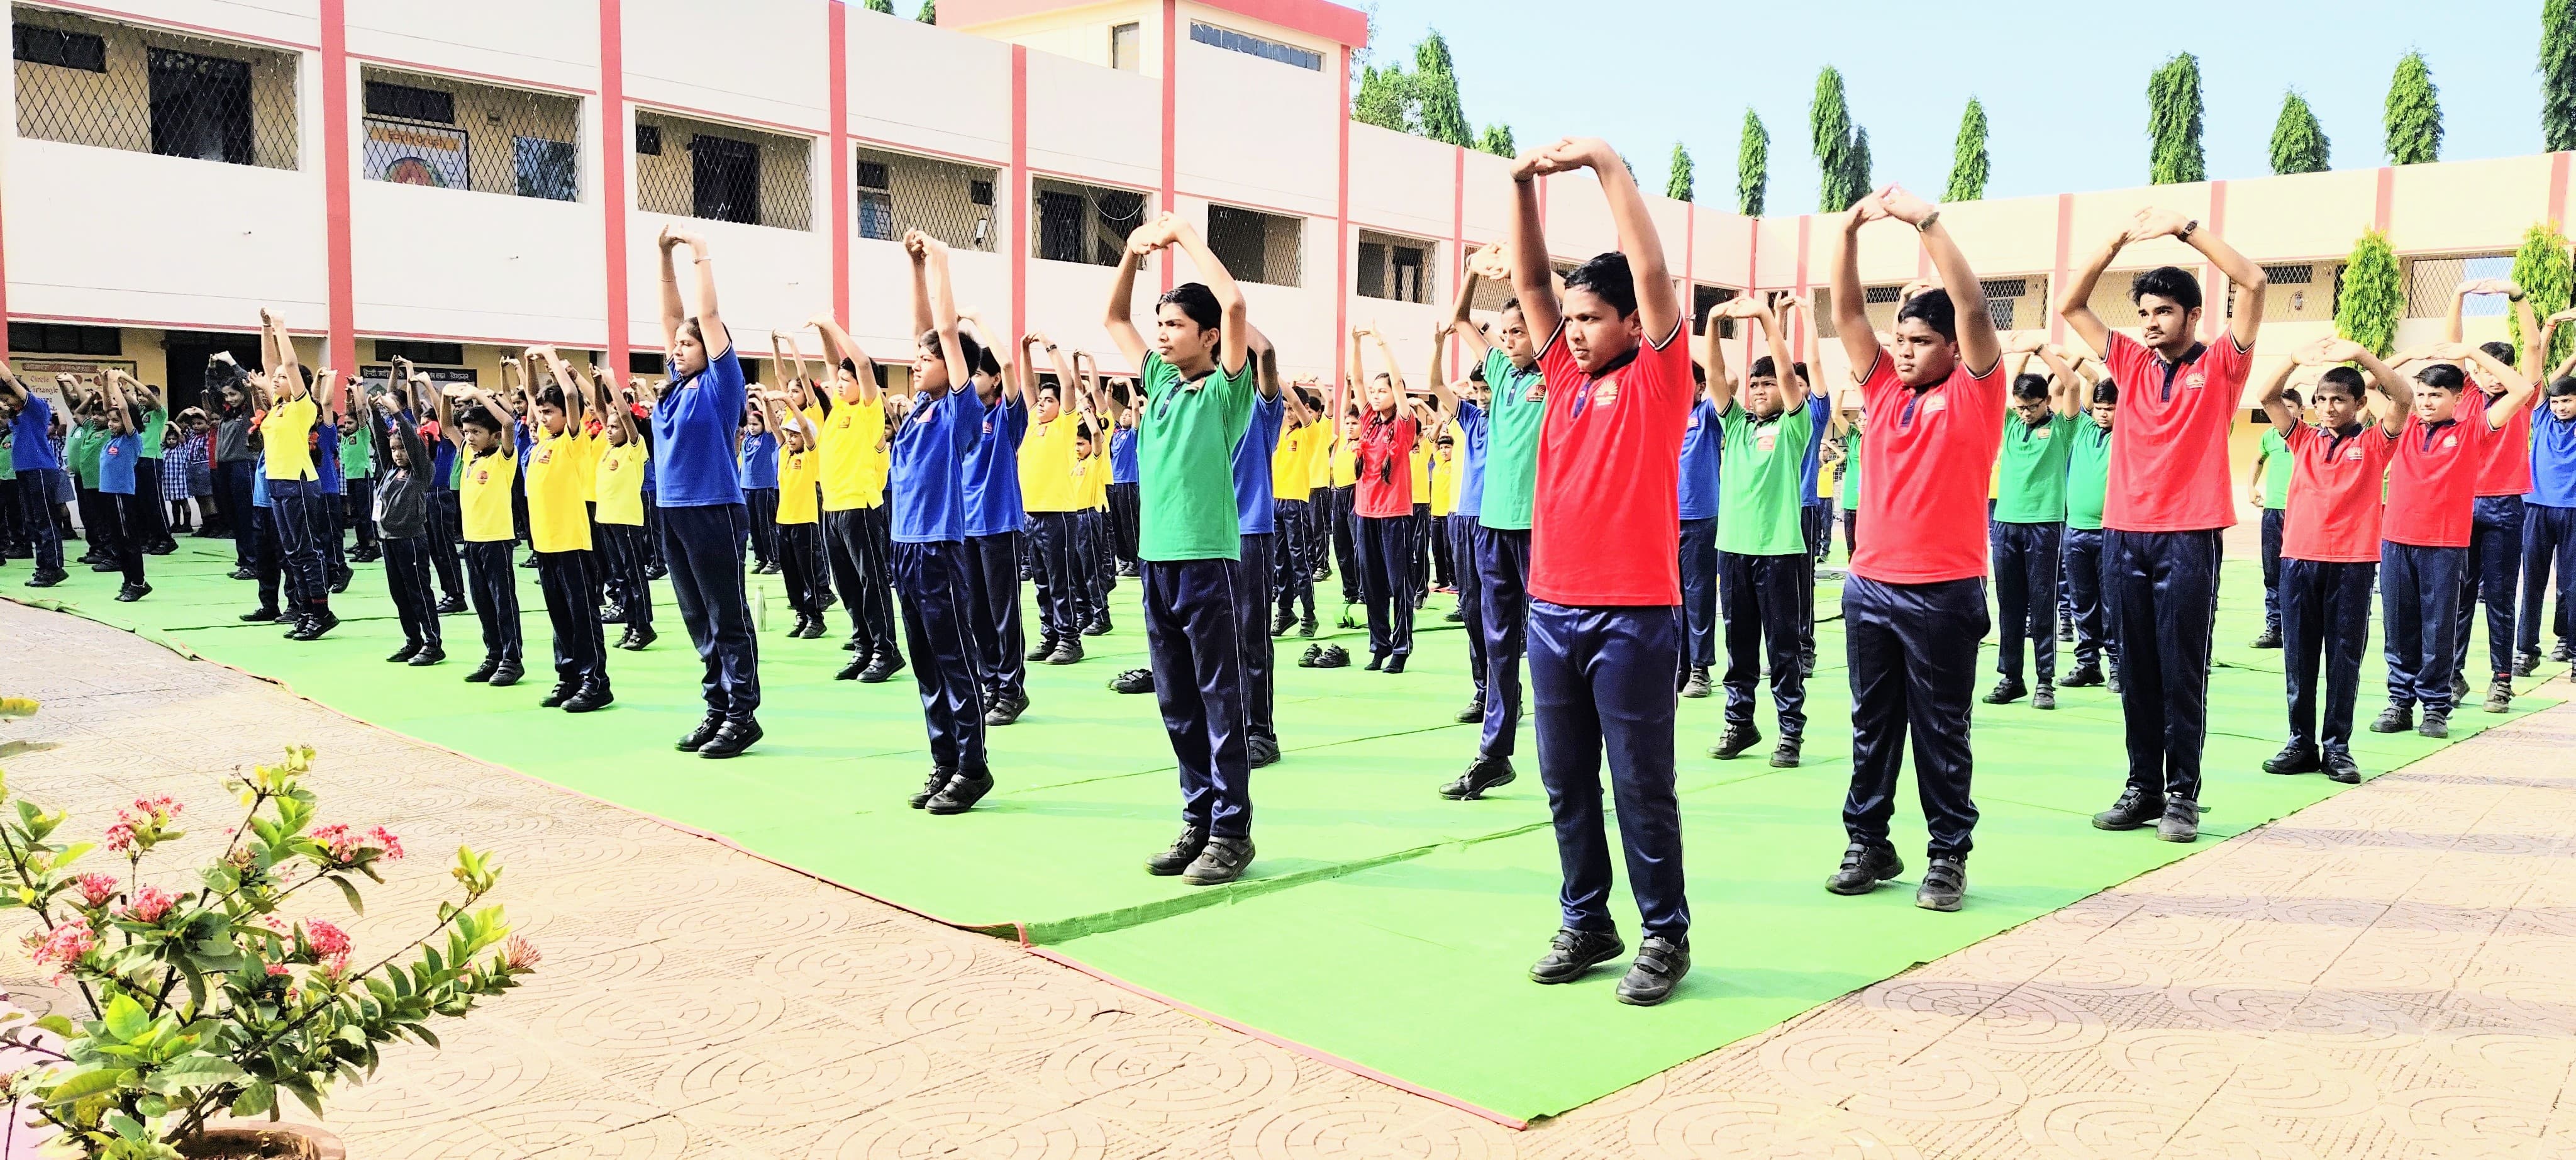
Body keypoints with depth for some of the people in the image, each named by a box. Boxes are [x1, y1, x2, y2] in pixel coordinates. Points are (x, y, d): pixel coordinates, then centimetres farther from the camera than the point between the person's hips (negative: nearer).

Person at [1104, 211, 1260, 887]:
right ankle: (1198, 820, 21)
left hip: (1205, 559, -7)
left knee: (1220, 700, -1)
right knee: (1178, 704, 11)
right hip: (1155, 558, 7)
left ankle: (1232, 831, 6)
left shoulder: (1226, 389, -4)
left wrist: (1185, 235, -9)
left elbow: (1235, 303, -18)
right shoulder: (1159, 382, 13)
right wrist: (1134, 253, 11)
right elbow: (1113, 319, 24)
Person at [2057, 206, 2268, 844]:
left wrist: (2186, 229, -8)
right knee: (2136, 672, 8)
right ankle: (2143, 787, 16)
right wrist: (2117, 242, 3)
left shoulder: (2219, 365, 2)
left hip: (2189, 536, -4)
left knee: (2182, 673, -1)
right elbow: (2070, 305, 12)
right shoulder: (2131, 363, 12)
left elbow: (2253, 282, -9)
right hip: (2124, 534, 4)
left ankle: (2184, 795, 7)